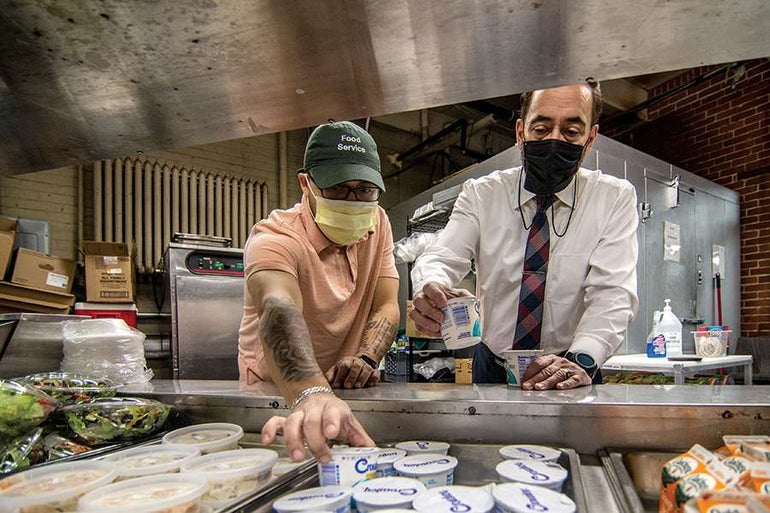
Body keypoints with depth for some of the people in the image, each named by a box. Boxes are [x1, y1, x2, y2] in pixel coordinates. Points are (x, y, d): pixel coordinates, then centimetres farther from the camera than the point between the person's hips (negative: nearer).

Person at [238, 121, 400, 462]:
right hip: (278, 394, -3)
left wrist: (365, 360, -24)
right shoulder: (273, 238, -21)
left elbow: (386, 306, -5)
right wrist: (311, 394, -57)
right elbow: (279, 311, -40)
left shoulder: (376, 222, -2)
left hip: (347, 391, 3)